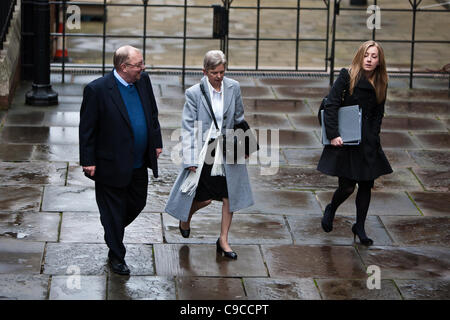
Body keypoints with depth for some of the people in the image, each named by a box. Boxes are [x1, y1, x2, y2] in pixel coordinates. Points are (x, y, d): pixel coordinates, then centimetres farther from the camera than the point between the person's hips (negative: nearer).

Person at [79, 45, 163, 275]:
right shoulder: (97, 90, -19)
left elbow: (152, 114, 14)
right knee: (114, 211, 8)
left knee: (137, 204, 19)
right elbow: (87, 128, -13)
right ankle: (116, 256, 25)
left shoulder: (143, 80, -1)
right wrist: (88, 161, -13)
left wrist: (156, 143, 13)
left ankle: (113, 230, 47)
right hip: (112, 165, -6)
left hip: (139, 164, 6)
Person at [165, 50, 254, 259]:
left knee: (229, 195, 6)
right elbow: (188, 127, -10)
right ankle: (186, 216, 36)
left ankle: (223, 240, 19)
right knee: (204, 198, 2)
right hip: (204, 151, -3)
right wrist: (191, 159, -13)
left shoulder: (233, 88, -1)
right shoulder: (194, 93, -12)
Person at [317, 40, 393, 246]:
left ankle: (360, 227, 22)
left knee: (366, 185, 6)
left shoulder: (380, 84, 6)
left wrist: (373, 136, 2)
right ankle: (331, 210, 28)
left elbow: (378, 114, 14)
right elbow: (330, 106, -12)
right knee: (347, 187, -5)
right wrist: (333, 135, -17)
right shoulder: (347, 76, -8)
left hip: (368, 142, 5)